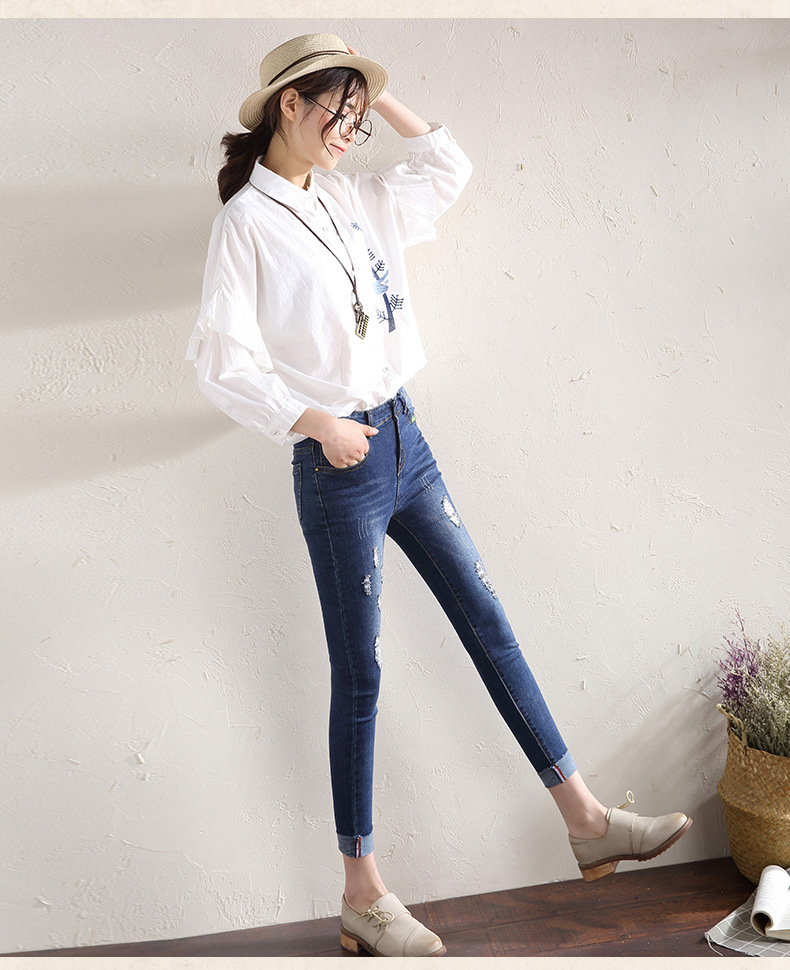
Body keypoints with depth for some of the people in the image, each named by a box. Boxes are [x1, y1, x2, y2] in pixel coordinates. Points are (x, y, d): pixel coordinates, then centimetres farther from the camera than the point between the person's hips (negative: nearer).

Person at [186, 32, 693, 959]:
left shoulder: (352, 197, 11)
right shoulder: (246, 222, -9)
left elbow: (449, 169, 22)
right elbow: (223, 361, -15)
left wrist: (378, 95, 14)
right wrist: (314, 419, -25)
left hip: (403, 437, 7)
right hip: (339, 464, -7)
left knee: (488, 620, 9)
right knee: (360, 675, 1)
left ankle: (585, 819, 20)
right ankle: (363, 896, 16)